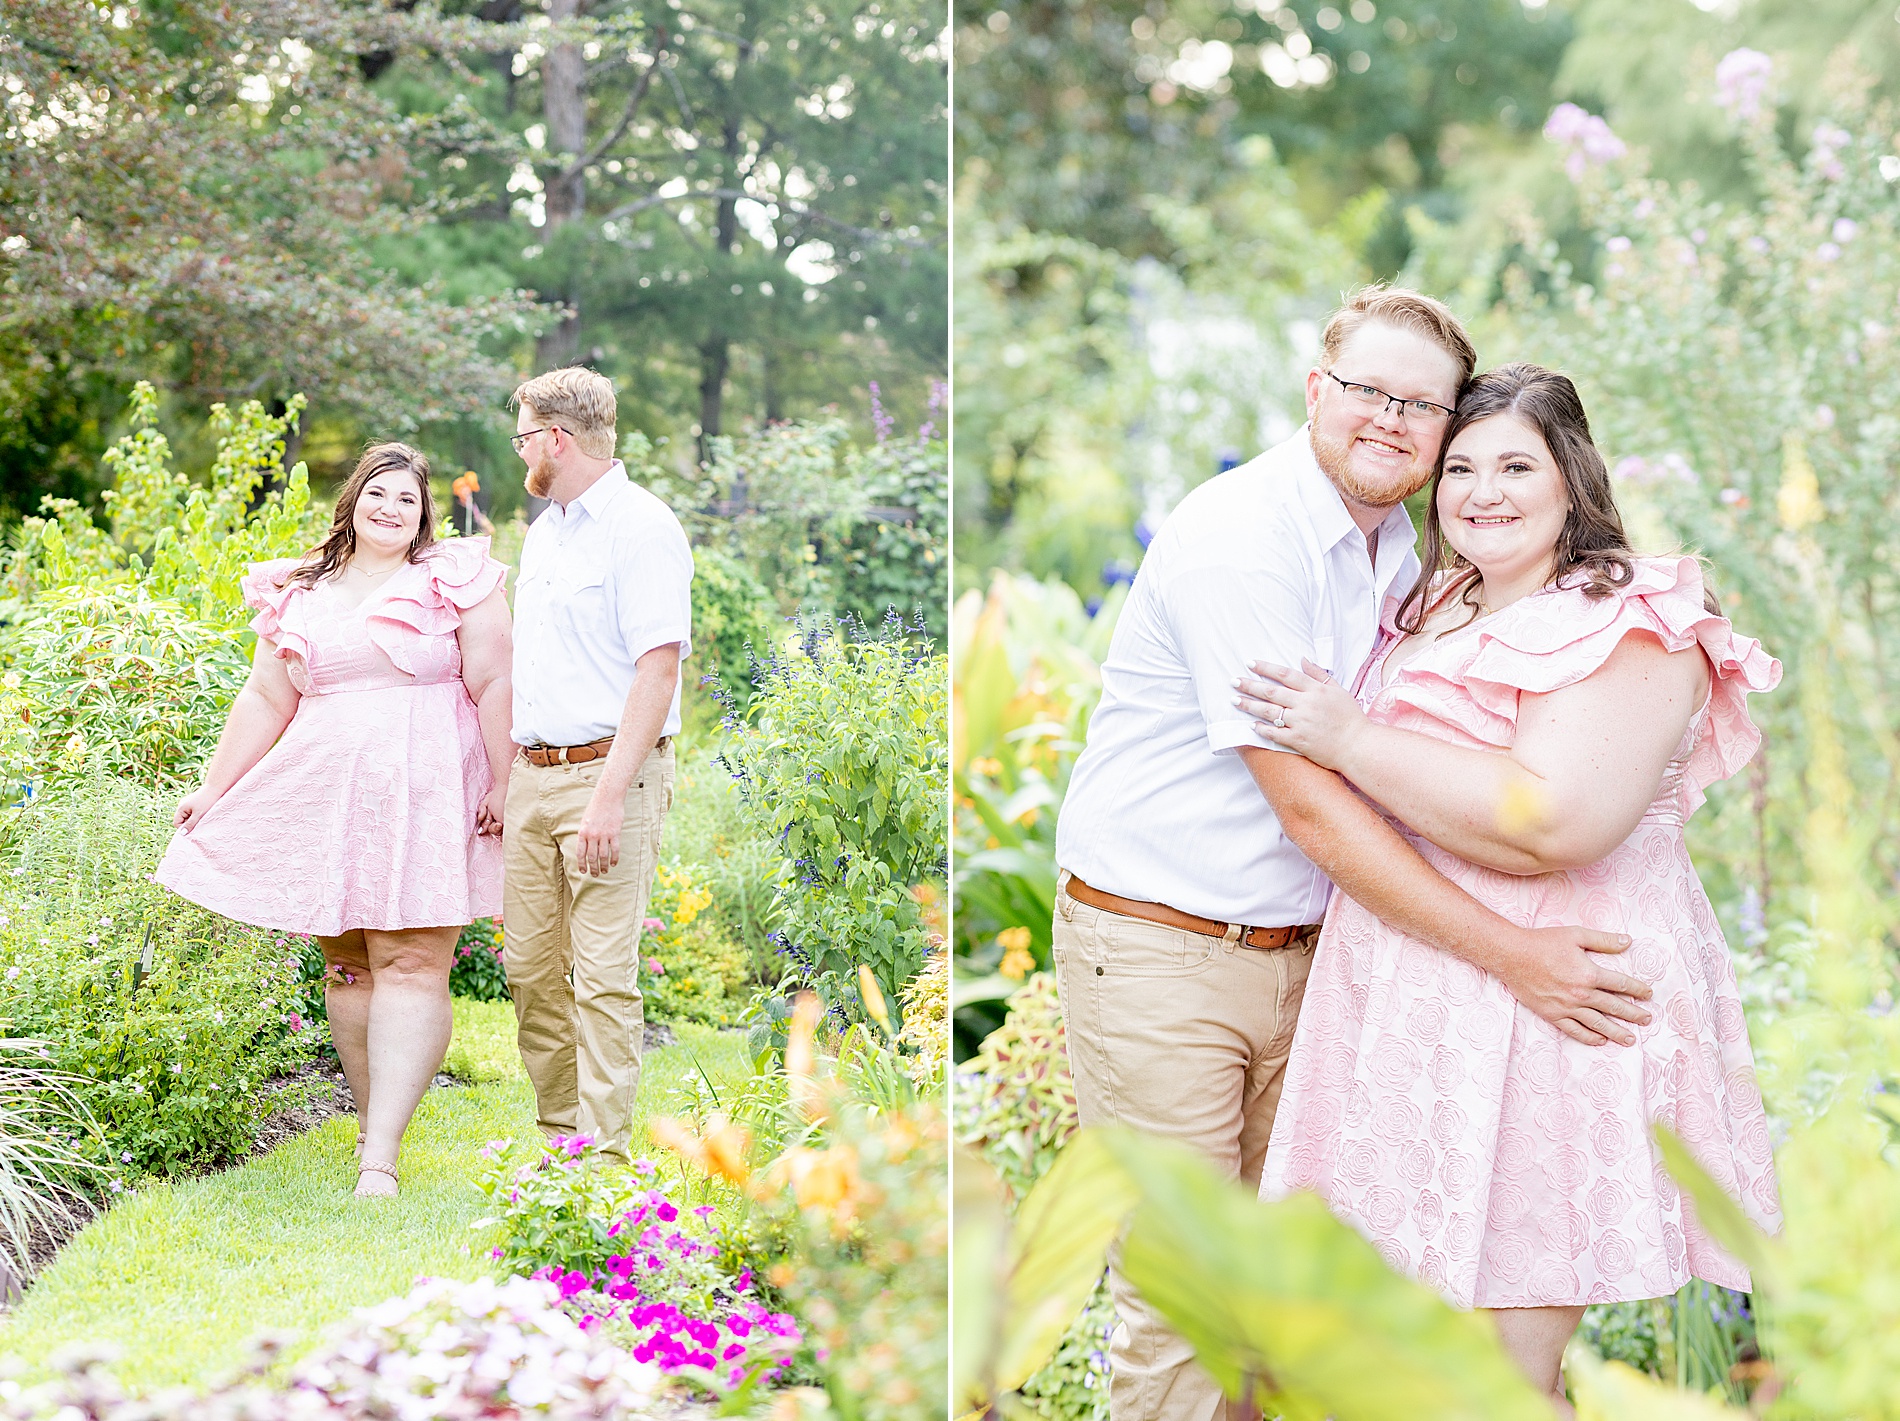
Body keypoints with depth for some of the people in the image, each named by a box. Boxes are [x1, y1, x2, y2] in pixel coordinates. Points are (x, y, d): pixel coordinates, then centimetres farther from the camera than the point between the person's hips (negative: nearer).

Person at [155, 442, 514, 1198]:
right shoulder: (299, 594, 14)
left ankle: (380, 1156, -17)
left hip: (426, 795, -4)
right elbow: (267, 699, 15)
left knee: (411, 964, -12)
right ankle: (374, 1123, 12)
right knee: (348, 963, 3)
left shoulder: (457, 581, 3)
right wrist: (212, 787, 11)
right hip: (328, 793, 4)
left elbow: (492, 684, -2)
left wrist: (503, 787, -8)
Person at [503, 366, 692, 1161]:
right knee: (531, 968, 9)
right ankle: (556, 1132, 19)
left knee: (603, 976, -9)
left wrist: (610, 794, -23)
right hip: (533, 776, 8)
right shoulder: (543, 532, 18)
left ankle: (603, 1154, -5)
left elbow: (658, 670, -17)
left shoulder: (643, 529, -9)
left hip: (607, 773, -8)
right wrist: (497, 778, 19)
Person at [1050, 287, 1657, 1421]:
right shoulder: (1240, 536, -18)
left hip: (1299, 944, 8)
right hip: (1157, 946, -8)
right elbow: (1307, 805, -23)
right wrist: (1509, 953, -25)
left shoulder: (1400, 553, 10)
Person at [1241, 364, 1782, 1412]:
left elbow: (1555, 823, -27)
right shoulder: (1437, 608, 16)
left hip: (1543, 1006, -9)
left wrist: (1348, 740, -19)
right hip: (1421, 998, 9)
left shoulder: (1631, 629, -12)